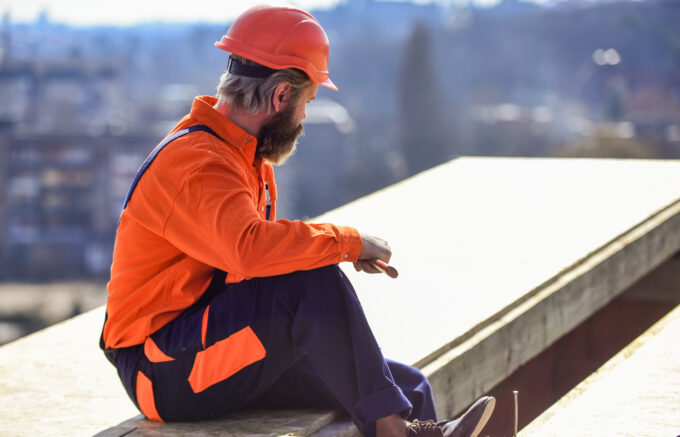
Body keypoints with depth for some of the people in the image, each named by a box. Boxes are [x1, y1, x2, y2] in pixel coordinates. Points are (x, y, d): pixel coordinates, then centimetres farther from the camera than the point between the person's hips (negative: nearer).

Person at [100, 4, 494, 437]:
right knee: (314, 283, -32)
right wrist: (348, 242, -26)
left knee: (410, 388, -1)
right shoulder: (195, 162, -19)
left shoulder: (241, 155, 14)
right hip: (165, 374, -10)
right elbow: (250, 247, -38)